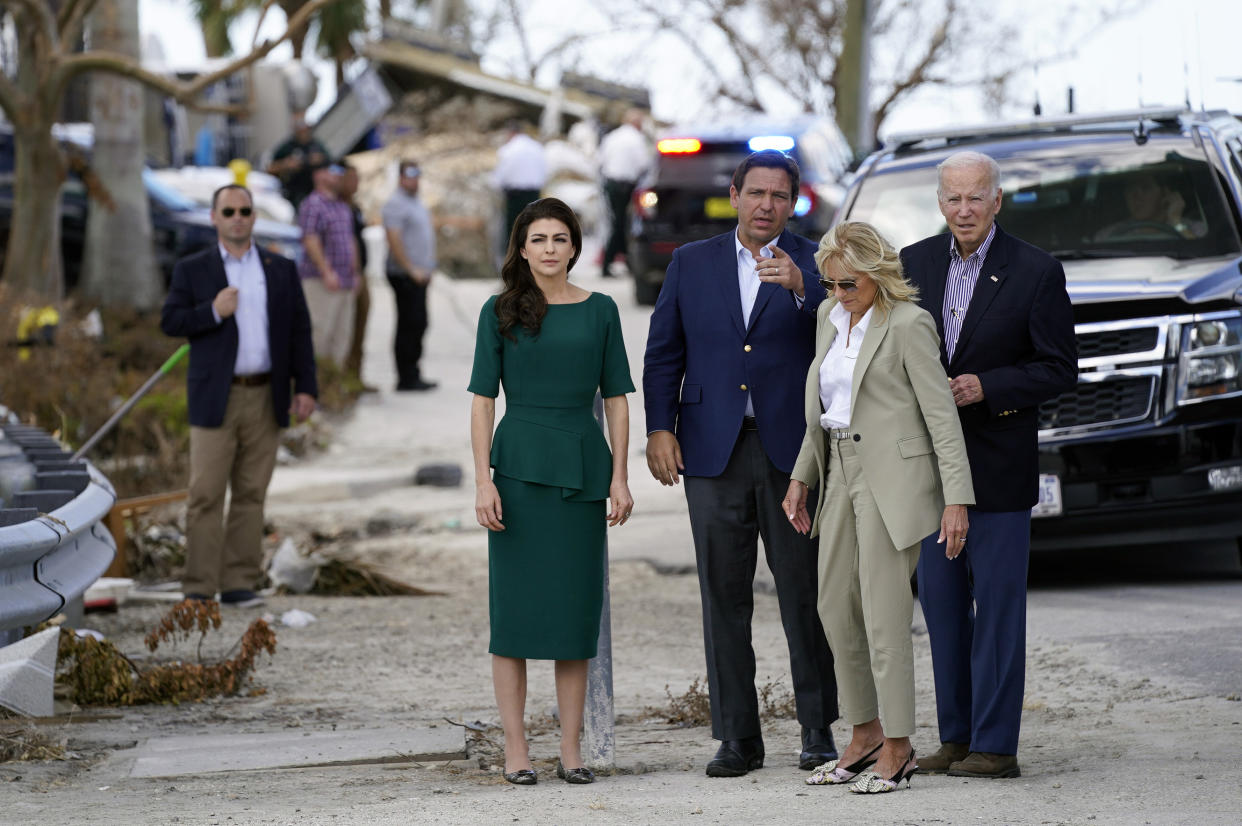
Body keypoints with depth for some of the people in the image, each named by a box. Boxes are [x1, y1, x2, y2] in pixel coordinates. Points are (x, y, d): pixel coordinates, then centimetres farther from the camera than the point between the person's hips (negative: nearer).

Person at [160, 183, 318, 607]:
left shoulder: (281, 270, 11)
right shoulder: (192, 270, 5)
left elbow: (300, 331, 10)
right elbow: (170, 321, 0)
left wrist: (305, 387, 2)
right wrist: (213, 312, -16)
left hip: (265, 398, 3)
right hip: (216, 398, -2)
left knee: (251, 494, 4)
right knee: (206, 495, -5)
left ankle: (239, 583, 9)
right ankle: (199, 588, -3)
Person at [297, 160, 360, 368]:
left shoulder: (343, 207, 19)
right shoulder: (313, 205, -9)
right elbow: (310, 241, -17)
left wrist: (355, 272, 16)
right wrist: (326, 273, -21)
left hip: (345, 281, 9)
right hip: (320, 281, -9)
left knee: (343, 332, 8)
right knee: (322, 330, -12)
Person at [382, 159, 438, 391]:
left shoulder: (417, 204, 18)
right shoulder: (396, 204, -13)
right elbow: (394, 240, -20)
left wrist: (427, 269, 15)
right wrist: (412, 270, -20)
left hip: (419, 275, 10)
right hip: (405, 275, -10)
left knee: (418, 325, 12)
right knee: (409, 326, -8)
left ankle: (413, 375, 18)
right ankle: (406, 378, -5)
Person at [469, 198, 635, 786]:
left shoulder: (600, 311, 7)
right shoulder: (501, 312, 3)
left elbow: (616, 399, 7)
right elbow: (483, 399, 1)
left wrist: (619, 477, 0)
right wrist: (483, 479, -8)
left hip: (581, 467, 2)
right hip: (519, 464, -2)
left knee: (576, 606, 3)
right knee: (515, 604, -1)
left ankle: (571, 749, 8)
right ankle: (515, 748, 3)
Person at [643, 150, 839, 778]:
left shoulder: (813, 264, 4)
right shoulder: (692, 263, 11)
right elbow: (663, 353, 11)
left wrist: (799, 287, -28)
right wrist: (659, 429, 0)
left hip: (792, 449, -2)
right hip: (715, 450, 2)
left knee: (804, 593, 1)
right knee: (724, 598, 3)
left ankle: (817, 728, 11)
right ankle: (737, 738, 7)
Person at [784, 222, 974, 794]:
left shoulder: (907, 324, -12)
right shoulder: (830, 316, 12)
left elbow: (941, 414, -13)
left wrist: (956, 498, -17)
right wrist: (800, 477, 18)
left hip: (893, 479, -8)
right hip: (842, 476, 8)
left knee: (883, 614, -7)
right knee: (835, 611, 9)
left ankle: (897, 749, 0)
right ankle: (865, 737, 20)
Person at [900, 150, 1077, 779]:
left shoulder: (1036, 272, -5)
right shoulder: (915, 263, 7)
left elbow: (1060, 369, -6)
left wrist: (986, 387, -17)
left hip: (997, 465, -5)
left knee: (997, 604, -3)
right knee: (940, 602, 9)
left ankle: (995, 745, 0)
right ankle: (955, 737, 17)